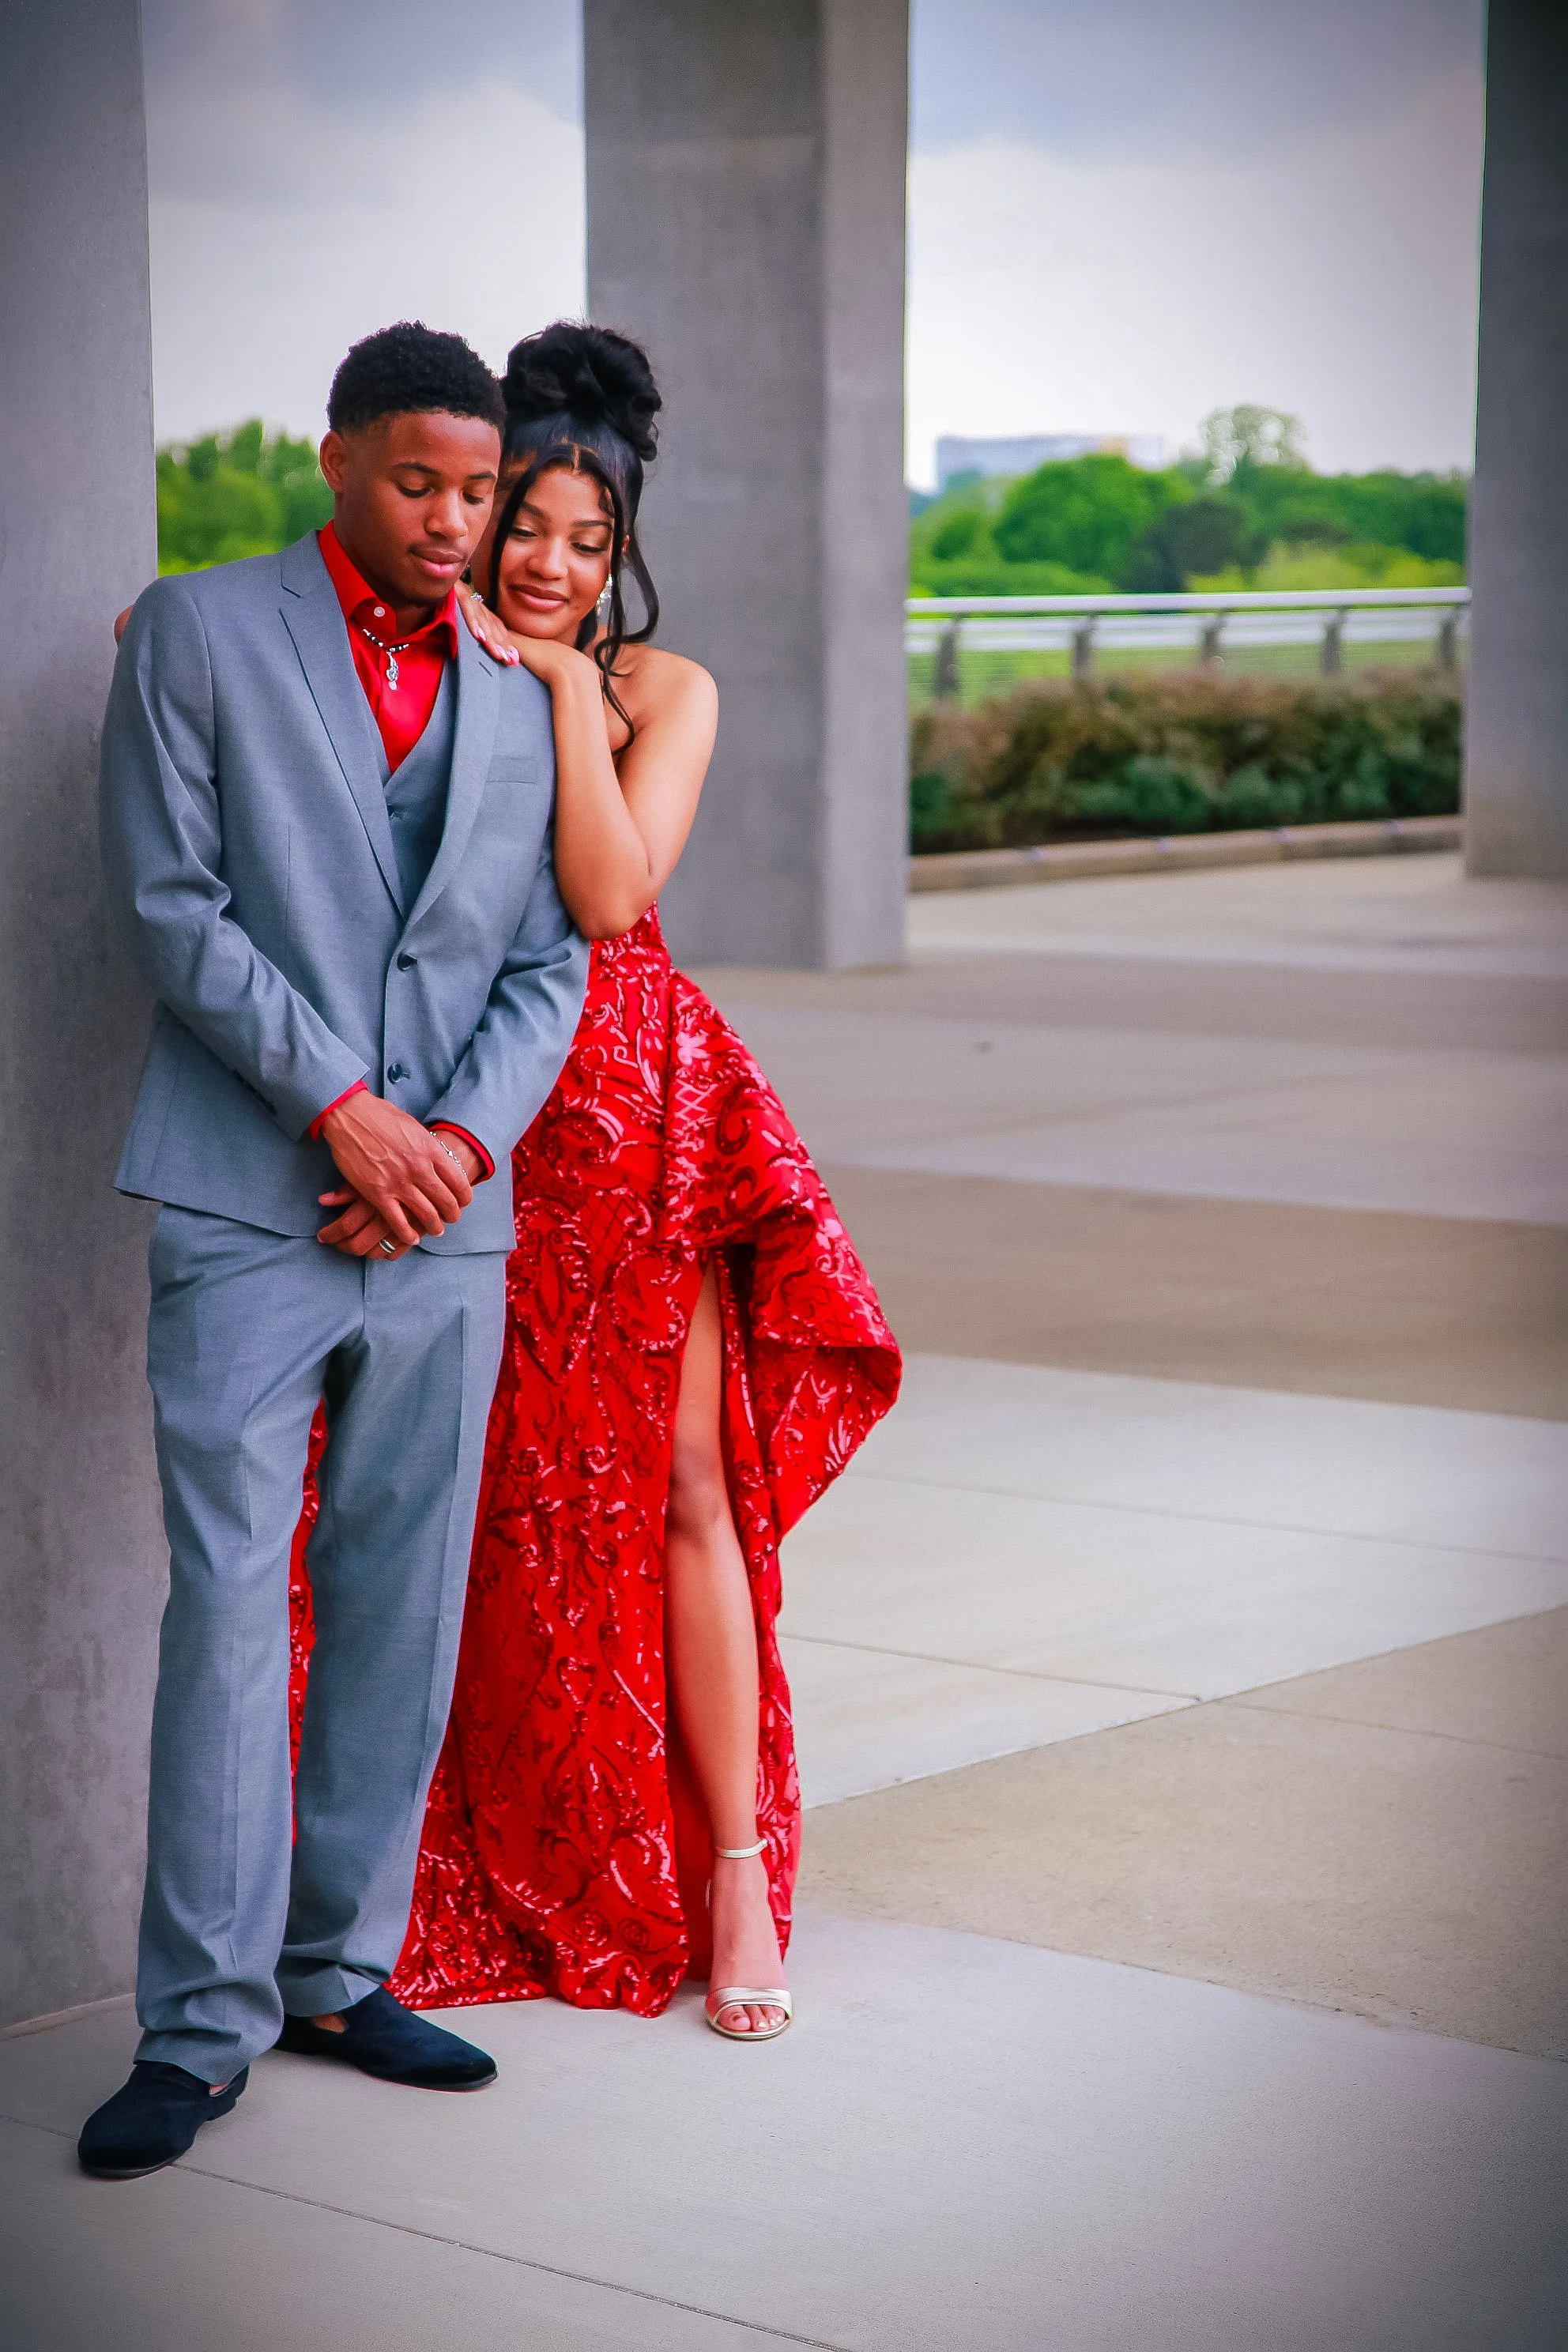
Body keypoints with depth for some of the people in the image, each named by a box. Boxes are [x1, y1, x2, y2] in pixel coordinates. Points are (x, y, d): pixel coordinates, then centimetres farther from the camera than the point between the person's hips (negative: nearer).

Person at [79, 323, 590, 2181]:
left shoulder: (519, 686, 14)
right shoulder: (197, 634, 3)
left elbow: (550, 958, 12)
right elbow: (166, 903, -5)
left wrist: (464, 1136, -6)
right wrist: (340, 1104, -11)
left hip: (448, 1210, 4)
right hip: (250, 1202, -4)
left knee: (406, 1607, 7)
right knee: (229, 1602, -6)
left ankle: (339, 1971, 18)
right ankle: (201, 2024, -1)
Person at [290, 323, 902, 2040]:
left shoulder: (662, 689, 2)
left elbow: (612, 895, -12)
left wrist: (566, 688, -11)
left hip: (630, 1112, -1)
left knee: (680, 1491, -1)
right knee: (479, 1501, 6)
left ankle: (730, 1874, 7)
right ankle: (487, 1883, 19)